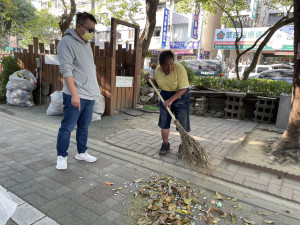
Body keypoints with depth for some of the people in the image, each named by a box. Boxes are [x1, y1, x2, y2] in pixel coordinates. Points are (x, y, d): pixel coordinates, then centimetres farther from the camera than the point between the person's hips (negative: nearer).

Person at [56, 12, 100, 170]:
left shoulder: (86, 43, 16)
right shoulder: (67, 42, -9)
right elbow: (66, 70, -17)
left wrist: (95, 88, 19)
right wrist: (74, 94, -21)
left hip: (90, 95, 8)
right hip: (75, 96, -8)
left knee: (84, 127, 15)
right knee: (67, 127, 1)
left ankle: (81, 152, 29)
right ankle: (61, 156, 17)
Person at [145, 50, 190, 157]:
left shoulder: (179, 69, -24)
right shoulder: (158, 69, -7)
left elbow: (183, 89, -24)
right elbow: (156, 83, 12)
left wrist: (170, 100, -28)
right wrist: (150, 80, -9)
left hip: (180, 96, -4)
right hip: (165, 95, 5)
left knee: (183, 123, -3)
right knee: (164, 122, 8)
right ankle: (165, 144, 25)